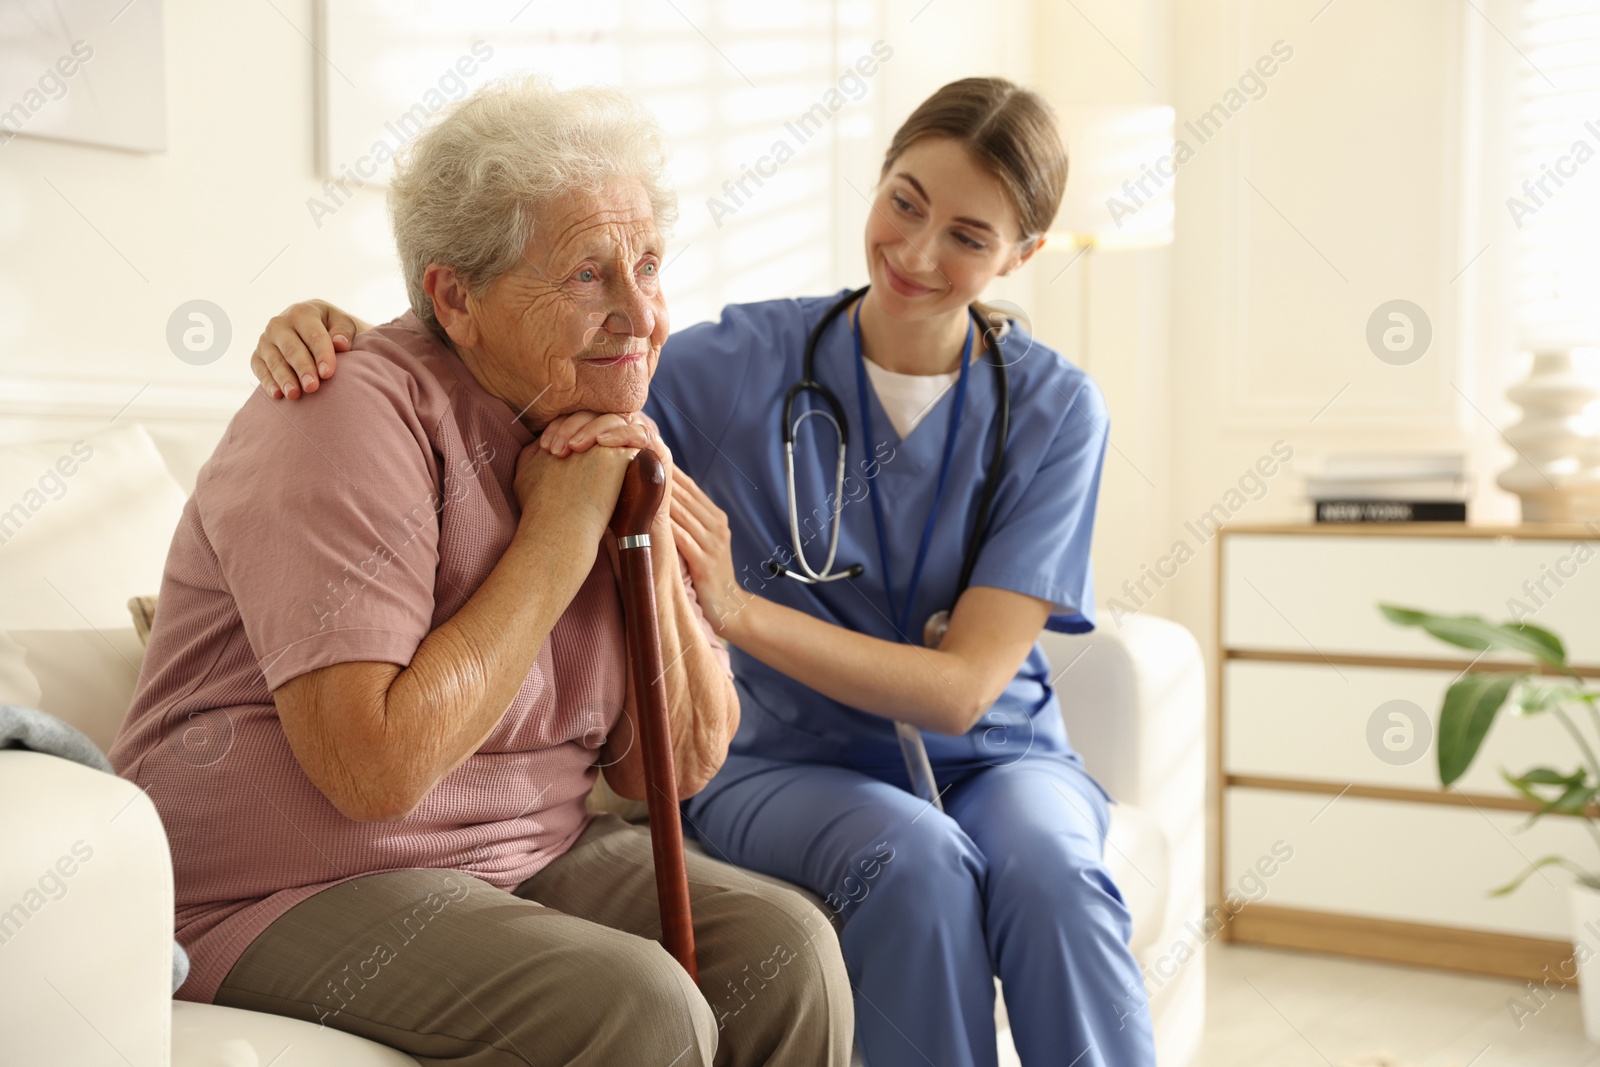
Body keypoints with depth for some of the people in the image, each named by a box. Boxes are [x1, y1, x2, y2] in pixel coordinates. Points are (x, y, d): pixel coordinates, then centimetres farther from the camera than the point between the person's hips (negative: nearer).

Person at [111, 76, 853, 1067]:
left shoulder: (608, 437, 5)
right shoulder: (358, 417, -18)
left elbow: (678, 766, 4)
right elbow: (376, 768, -28)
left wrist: (646, 537, -11)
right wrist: (558, 538, -21)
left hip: (534, 855, 7)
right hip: (295, 891, -7)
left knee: (788, 947, -11)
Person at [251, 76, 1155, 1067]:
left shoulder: (1055, 410, -8)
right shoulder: (740, 361, -7)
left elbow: (963, 689, -16)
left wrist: (740, 610, -30)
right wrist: (340, 336, -21)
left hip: (993, 755, 1)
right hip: (789, 763, 0)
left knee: (1045, 865, -33)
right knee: (914, 857, -33)